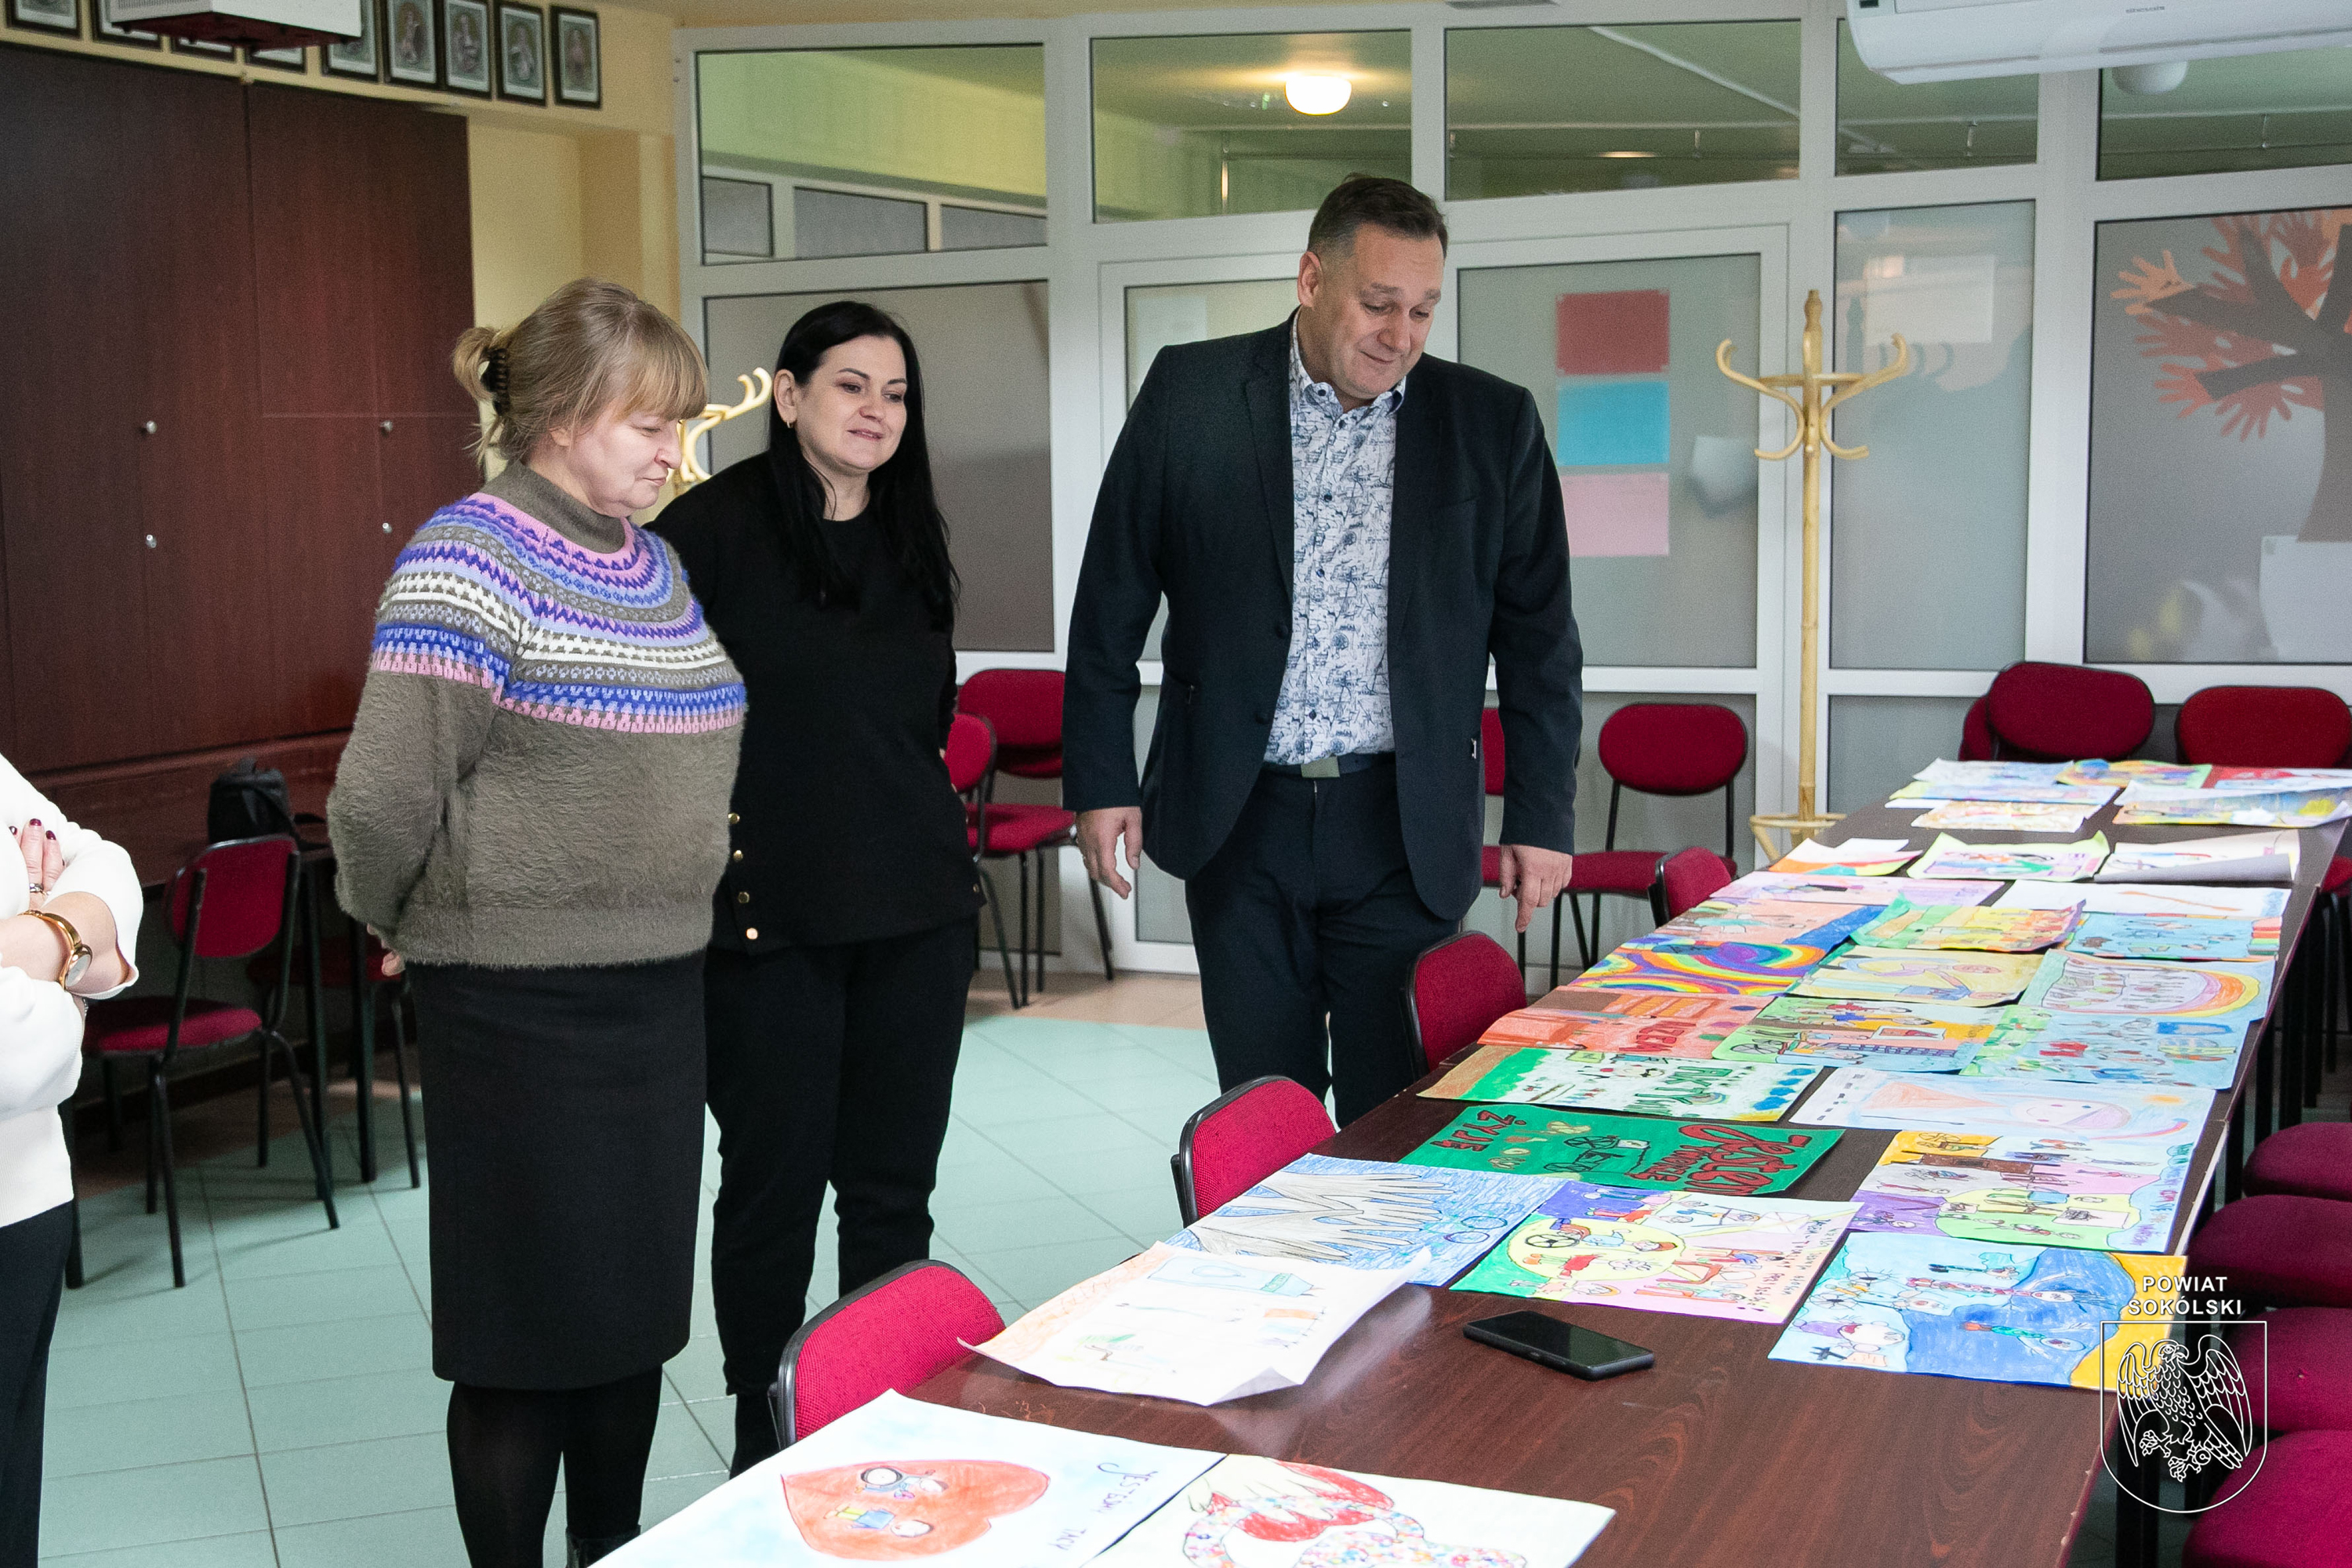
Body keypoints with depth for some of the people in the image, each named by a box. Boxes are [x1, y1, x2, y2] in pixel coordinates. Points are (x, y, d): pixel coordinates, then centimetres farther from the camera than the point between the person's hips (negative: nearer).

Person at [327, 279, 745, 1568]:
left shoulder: (654, 566, 11)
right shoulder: (472, 561, -15)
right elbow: (385, 795, -20)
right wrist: (397, 923, -4)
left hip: (662, 987, 8)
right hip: (525, 1004, -8)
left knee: (636, 1310, 16)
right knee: (532, 1324, 4)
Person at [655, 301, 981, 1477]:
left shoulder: (911, 537, 12)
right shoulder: (713, 527, -8)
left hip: (915, 909, 5)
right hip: (769, 917, -5)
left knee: (893, 1182, 11)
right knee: (774, 1182, 4)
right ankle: (761, 1433, 19)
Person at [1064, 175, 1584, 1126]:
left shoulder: (1492, 424, 2)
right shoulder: (1191, 395, -1)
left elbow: (1538, 635, 6)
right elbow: (1112, 602, 4)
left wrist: (1541, 816, 3)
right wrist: (1099, 780, 1)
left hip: (1401, 828, 0)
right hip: (1237, 816, 0)